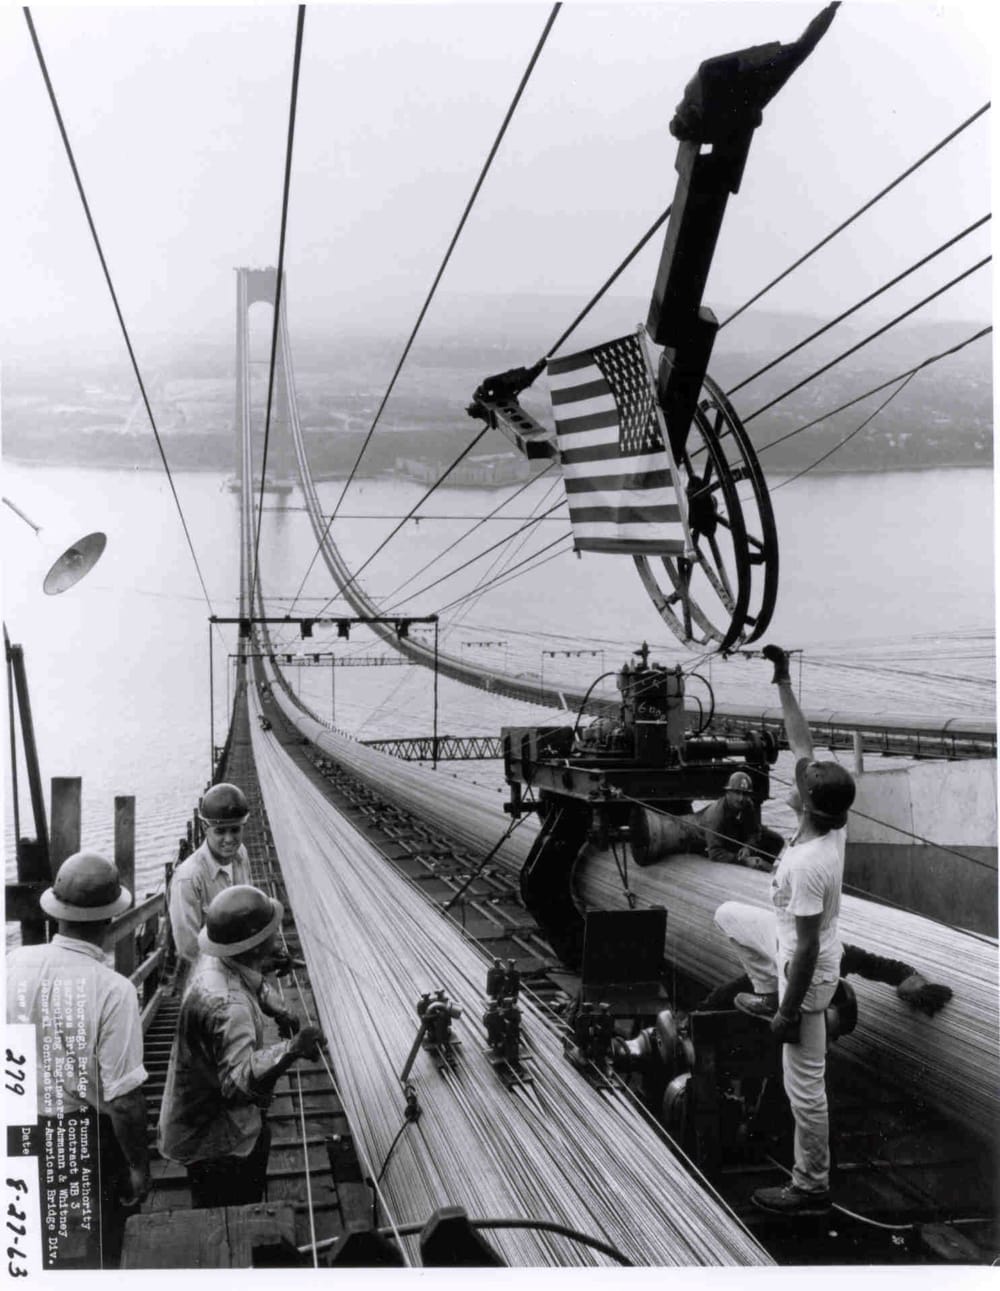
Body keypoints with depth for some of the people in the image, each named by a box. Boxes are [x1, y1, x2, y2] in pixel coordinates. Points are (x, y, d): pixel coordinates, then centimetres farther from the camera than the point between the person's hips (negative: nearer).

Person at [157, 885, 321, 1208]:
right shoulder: (228, 1005, -36)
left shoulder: (213, 963, -5)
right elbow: (238, 1081, -42)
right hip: (220, 1144, -9)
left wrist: (261, 967, 18)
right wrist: (290, 1050, -50)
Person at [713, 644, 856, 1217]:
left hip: (806, 971, -9)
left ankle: (812, 1190, 23)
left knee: (805, 1086, 7)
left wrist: (791, 1012, -20)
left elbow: (807, 951, -30)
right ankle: (764, 995, 38)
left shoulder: (806, 865, -37)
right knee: (730, 914, 28)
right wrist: (783, 680, -7)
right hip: (794, 944, 9)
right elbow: (803, 741, -6)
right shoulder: (833, 822, -14)